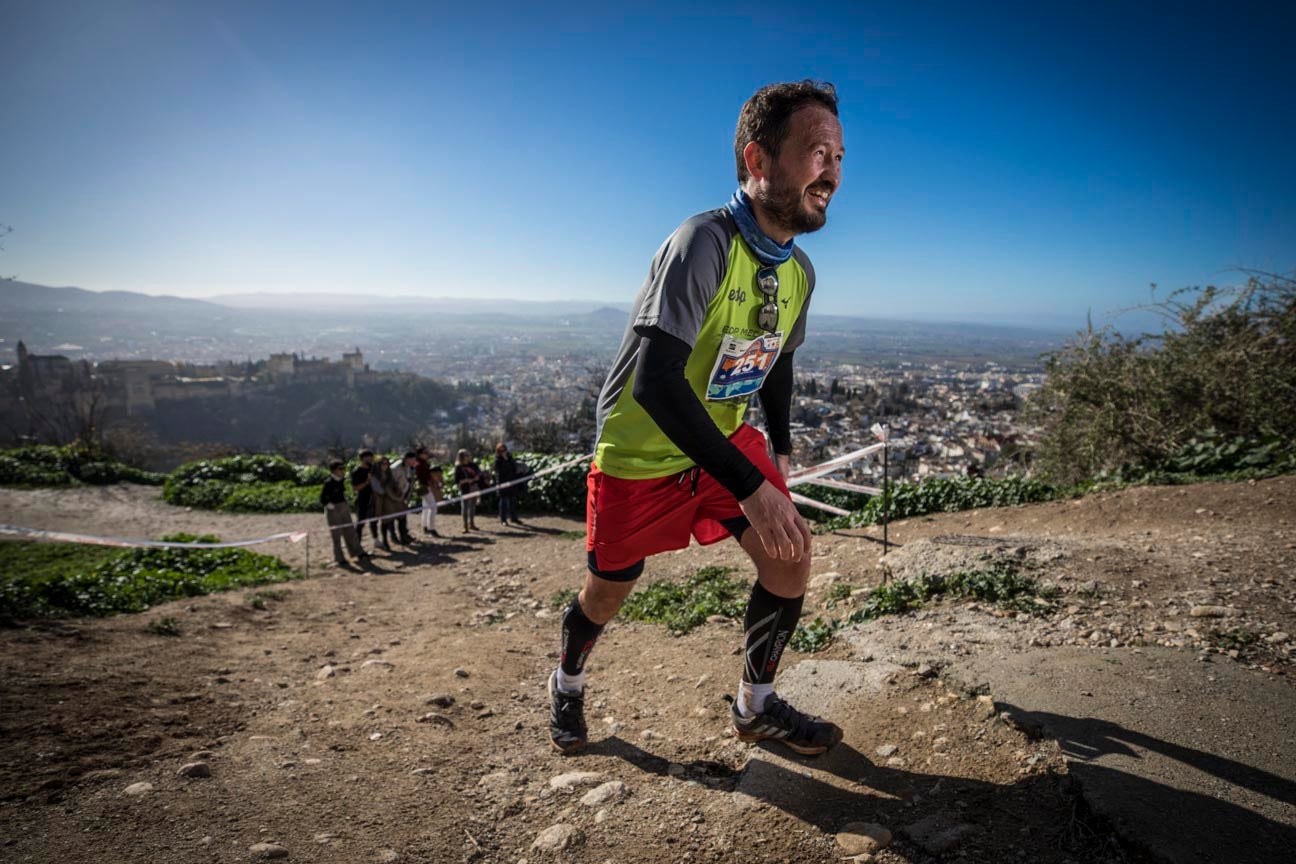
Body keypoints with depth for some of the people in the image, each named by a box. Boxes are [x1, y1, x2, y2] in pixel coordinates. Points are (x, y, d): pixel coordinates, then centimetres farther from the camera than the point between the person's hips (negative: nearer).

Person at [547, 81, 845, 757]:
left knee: (792, 555, -5)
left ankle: (755, 706, 18)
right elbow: (655, 382, -37)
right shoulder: (705, 243, -29)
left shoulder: (800, 271, -3)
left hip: (727, 439, 6)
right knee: (608, 593, 10)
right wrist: (751, 486, -37)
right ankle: (567, 685, 44)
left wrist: (779, 450, 13)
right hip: (641, 452, -6)